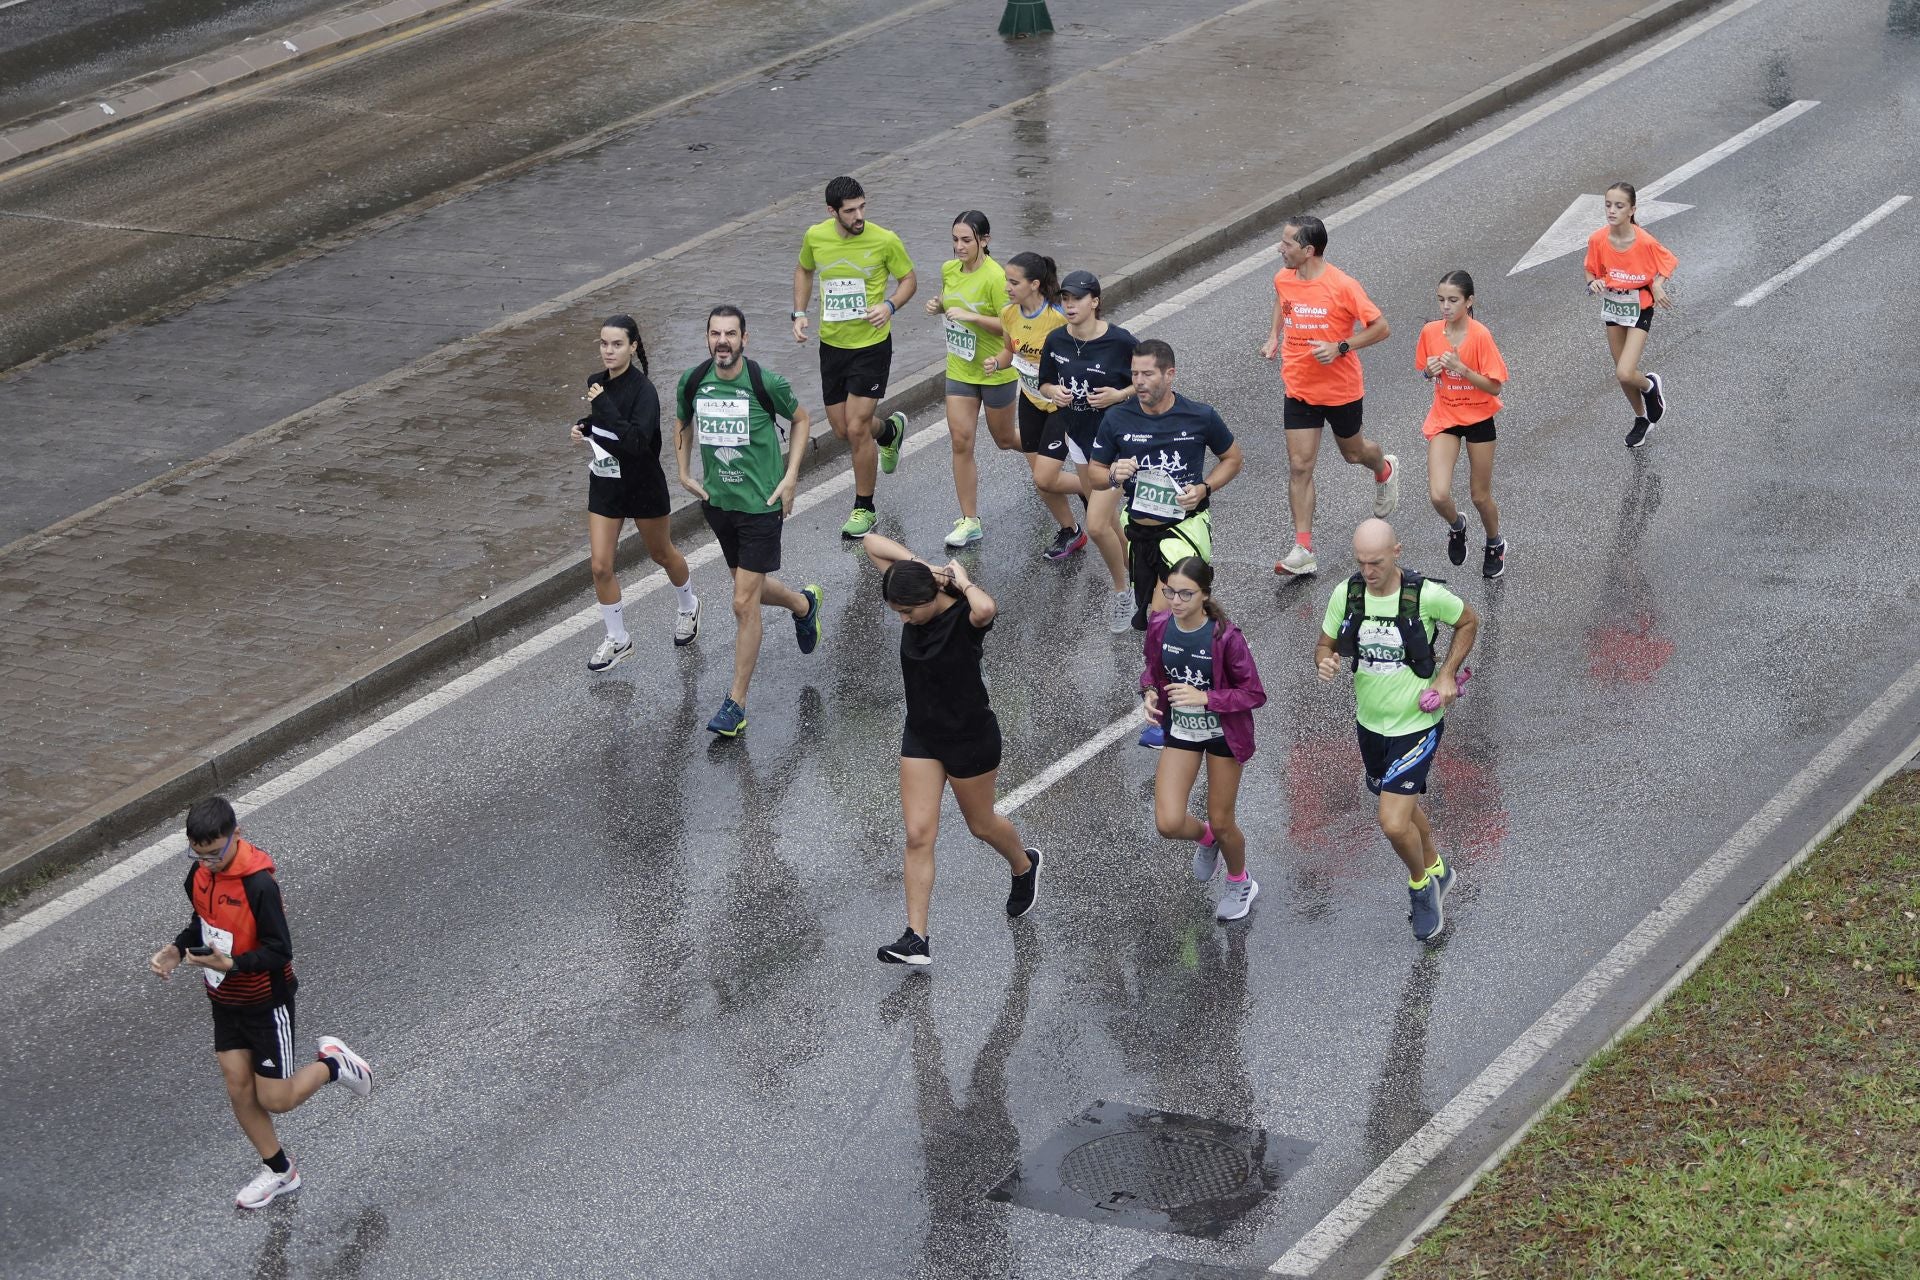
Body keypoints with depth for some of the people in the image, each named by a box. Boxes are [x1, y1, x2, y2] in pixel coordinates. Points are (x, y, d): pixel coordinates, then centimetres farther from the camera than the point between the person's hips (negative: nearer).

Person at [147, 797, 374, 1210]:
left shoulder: (259, 885, -30)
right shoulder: (199, 875, -6)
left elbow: (279, 952, -26)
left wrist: (231, 964, -39)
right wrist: (176, 950, -6)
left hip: (266, 1004, -7)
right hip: (225, 1001, 7)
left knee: (274, 1099, 2)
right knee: (239, 1090, 11)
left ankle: (333, 1064, 29)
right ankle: (280, 1171, 29)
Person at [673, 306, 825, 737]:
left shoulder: (767, 383, -16)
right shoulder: (692, 381, -5)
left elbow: (801, 419, 2)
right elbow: (683, 422, 16)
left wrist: (790, 477, -4)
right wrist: (685, 474, 9)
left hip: (760, 505, -5)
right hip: (716, 503, 5)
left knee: (744, 604, -6)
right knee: (751, 586, 22)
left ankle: (736, 703, 5)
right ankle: (804, 604, 56)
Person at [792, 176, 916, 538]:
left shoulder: (884, 240, -16)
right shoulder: (815, 237, -6)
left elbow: (908, 279, -1)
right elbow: (804, 270, 15)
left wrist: (890, 305, -20)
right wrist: (800, 313, 3)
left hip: (872, 345, -4)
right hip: (832, 344, 4)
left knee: (856, 429, -7)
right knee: (842, 429, 12)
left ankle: (864, 508, 12)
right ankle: (890, 430, 47)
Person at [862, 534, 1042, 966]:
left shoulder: (965, 617, -26)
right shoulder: (913, 601, -9)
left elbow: (985, 608, -54)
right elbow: (872, 541, -7)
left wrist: (962, 578, -34)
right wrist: (921, 567, -17)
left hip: (970, 737, -5)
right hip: (921, 735, 5)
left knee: (981, 824, 18)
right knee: (918, 835, -1)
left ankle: (1024, 866, 52)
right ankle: (917, 938, 0)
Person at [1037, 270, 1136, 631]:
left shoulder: (1121, 342, -19)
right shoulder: (1056, 341, -3)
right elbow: (1045, 383, 11)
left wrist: (1119, 395, -22)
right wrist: (1054, 392, -11)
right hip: (1078, 437, 6)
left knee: (1096, 525, -13)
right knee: (1106, 518, 18)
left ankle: (1122, 591, 8)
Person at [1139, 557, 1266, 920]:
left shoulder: (1225, 637, -26)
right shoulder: (1159, 627, -14)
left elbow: (1254, 694, -19)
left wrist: (1205, 697, -31)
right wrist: (1150, 692, -16)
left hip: (1222, 734, -3)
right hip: (1181, 732, 4)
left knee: (1221, 822, 11)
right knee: (1168, 823, -7)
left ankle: (1240, 884, 42)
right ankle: (1204, 837, 31)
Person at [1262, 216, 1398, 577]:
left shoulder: (1342, 286, -22)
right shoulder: (1283, 279, -5)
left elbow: (1380, 328, -15)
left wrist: (1340, 347, -25)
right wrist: (1274, 336, 10)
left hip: (1341, 390, -4)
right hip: (1299, 390, 4)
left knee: (1353, 453, 20)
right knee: (1299, 467, -4)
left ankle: (1384, 469, 58)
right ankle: (1303, 551, -3)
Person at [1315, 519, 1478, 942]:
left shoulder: (1427, 595, -21)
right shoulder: (1345, 594, -11)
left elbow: (1468, 622, -1)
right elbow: (1325, 644, 3)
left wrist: (1447, 675, -11)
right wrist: (1324, 661, -21)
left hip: (1417, 725, -5)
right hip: (1370, 723, 5)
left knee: (1393, 823, -13)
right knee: (1402, 807, 25)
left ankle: (1420, 885, 18)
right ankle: (1435, 870, 52)